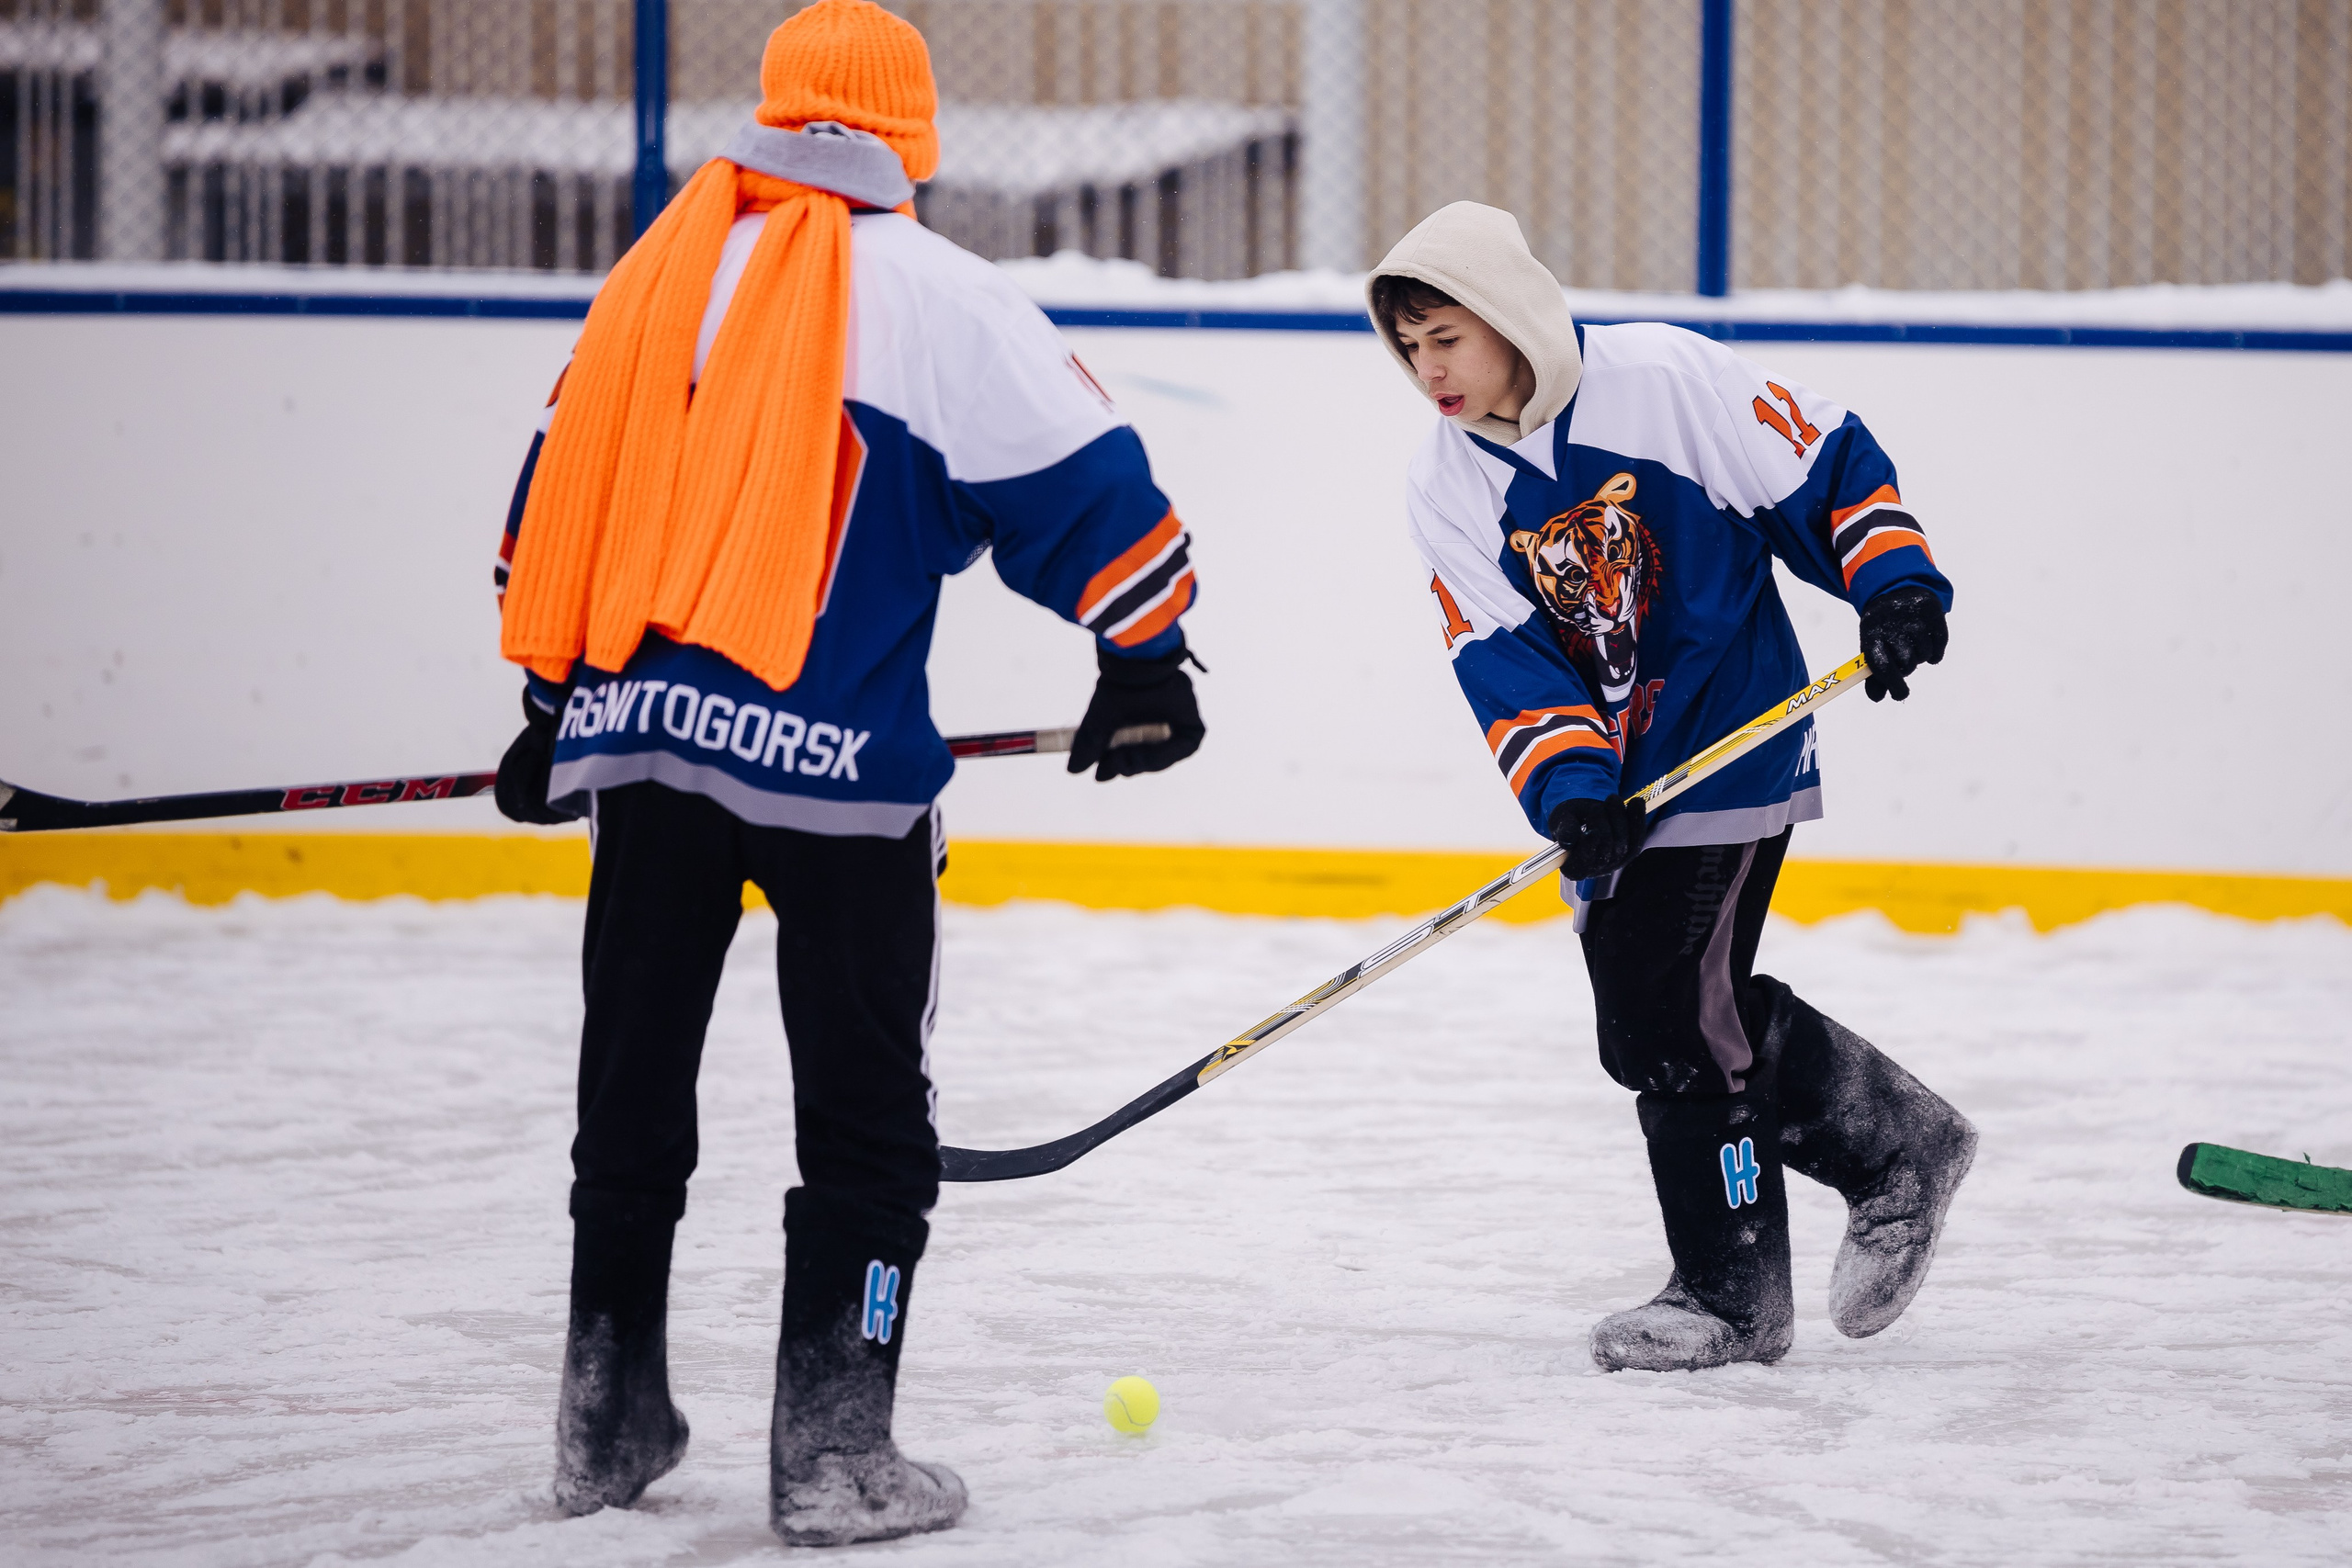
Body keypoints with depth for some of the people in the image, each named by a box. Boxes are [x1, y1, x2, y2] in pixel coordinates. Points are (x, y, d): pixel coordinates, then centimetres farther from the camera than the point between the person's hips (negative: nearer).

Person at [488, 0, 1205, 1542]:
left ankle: (610, 1419, 25)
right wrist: (1148, 660, 9)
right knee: (866, 1119, 4)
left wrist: (556, 697, 30)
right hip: (836, 762, -5)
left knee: (634, 1083, 17)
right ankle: (831, 1455, 0)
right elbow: (1083, 482, -3)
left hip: (642, 733, 5)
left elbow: (561, 491, 21)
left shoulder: (658, 272, 14)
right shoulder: (938, 296, -3)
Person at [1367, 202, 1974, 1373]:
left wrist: (1894, 585, -16)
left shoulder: (1664, 379, -13)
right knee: (1648, 1029, 6)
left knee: (1676, 1018, -13)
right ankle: (1894, 1144, 19)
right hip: (1613, 783, 7)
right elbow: (1499, 654, -6)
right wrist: (1567, 785, -20)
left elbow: (1828, 465, -6)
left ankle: (1733, 1295, 0)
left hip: (1735, 741, -7)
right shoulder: (1445, 487, 1)